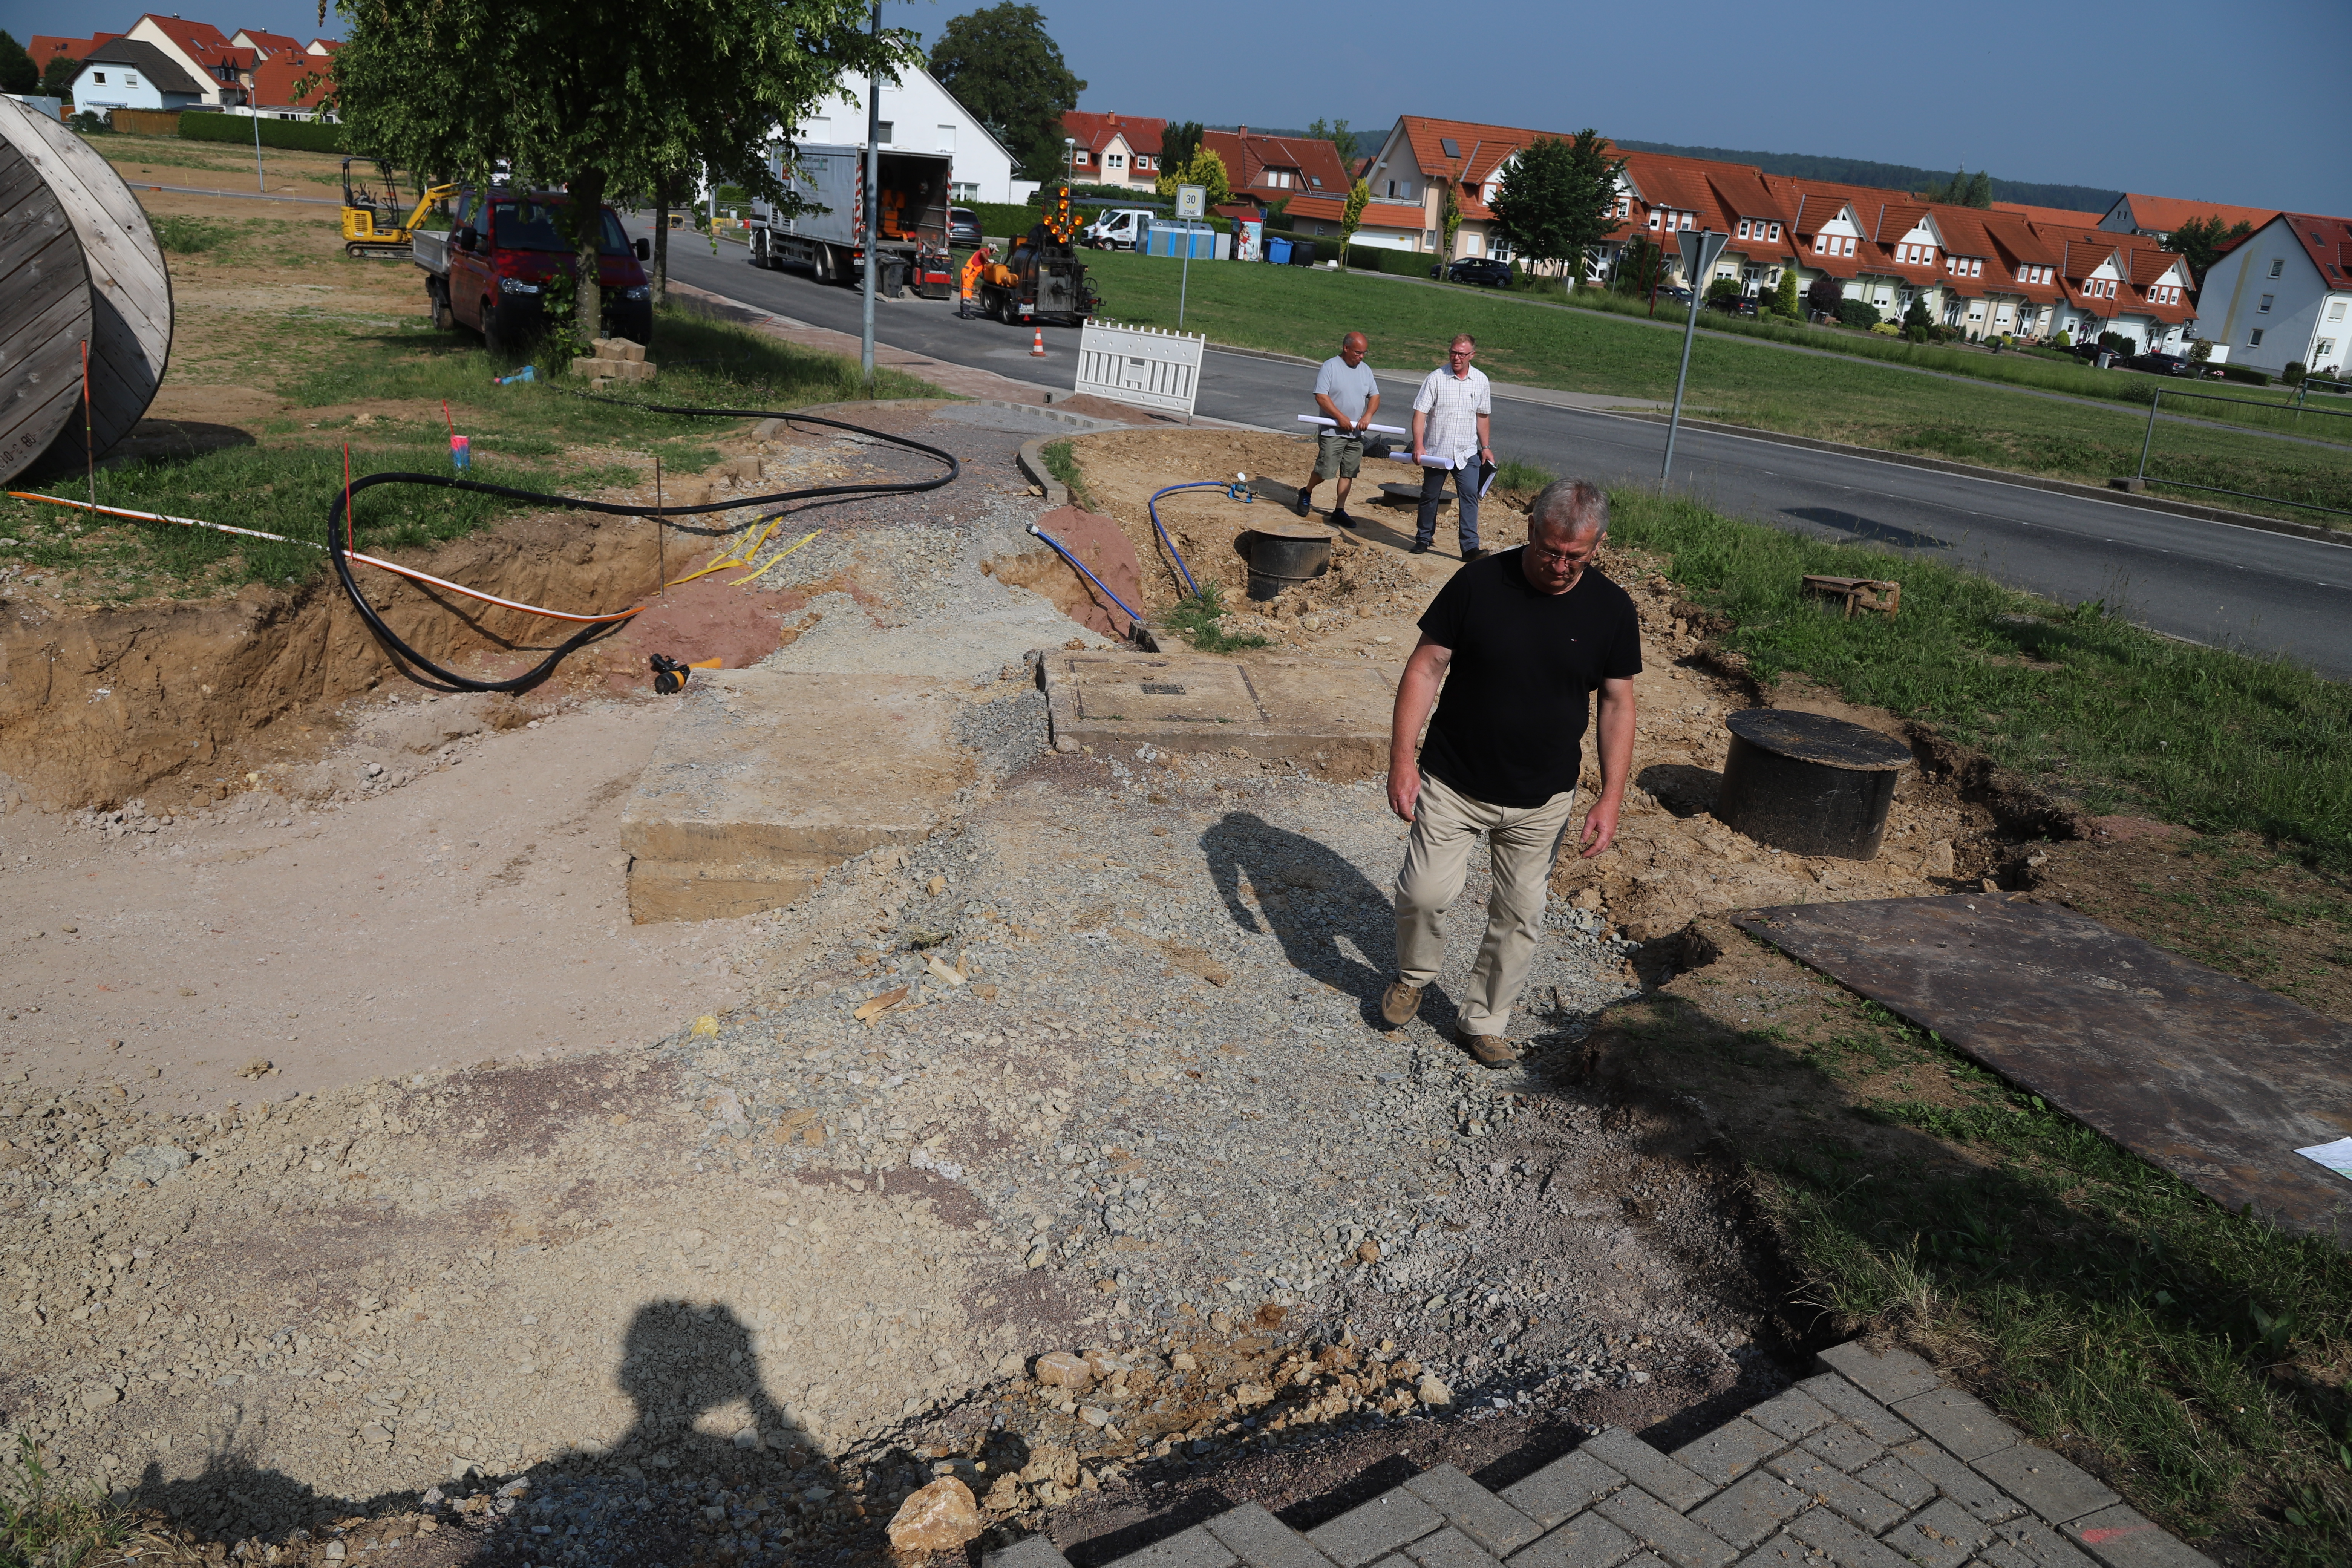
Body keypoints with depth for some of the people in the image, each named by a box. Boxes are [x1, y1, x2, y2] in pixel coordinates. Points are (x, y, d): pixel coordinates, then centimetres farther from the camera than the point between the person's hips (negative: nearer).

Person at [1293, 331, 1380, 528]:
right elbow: (1321, 396, -14)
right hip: (1332, 431, -6)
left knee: (1348, 473, 6)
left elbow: (1375, 396, 12)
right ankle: (1306, 493, 21)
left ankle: (1339, 511, 14)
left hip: (1356, 433, 6)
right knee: (1325, 471, -6)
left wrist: (1368, 416, -8)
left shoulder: (1365, 370, 11)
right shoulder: (1330, 366, -8)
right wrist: (1340, 417, -20)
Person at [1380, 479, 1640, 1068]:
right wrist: (1402, 756, -14)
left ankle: (1486, 1020, 30)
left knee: (1519, 916, 10)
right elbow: (1426, 667, -8)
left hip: (1542, 799, 2)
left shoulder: (1611, 609, -7)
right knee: (1424, 892, -3)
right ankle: (1415, 975, 29)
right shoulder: (1479, 583, -13)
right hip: (1452, 782, -1)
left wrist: (1611, 797, -5)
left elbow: (1618, 703, 1)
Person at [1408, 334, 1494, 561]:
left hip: (1467, 454, 2)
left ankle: (1471, 547, -10)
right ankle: (1423, 539, 28)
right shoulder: (1435, 378, -7)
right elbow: (1420, 413, -10)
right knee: (1430, 497, 10)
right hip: (1435, 452, -2)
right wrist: (1419, 446, -20)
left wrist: (1486, 447, 14)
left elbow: (1482, 416, 15)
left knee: (1470, 495, -10)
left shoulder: (1480, 380, 4)